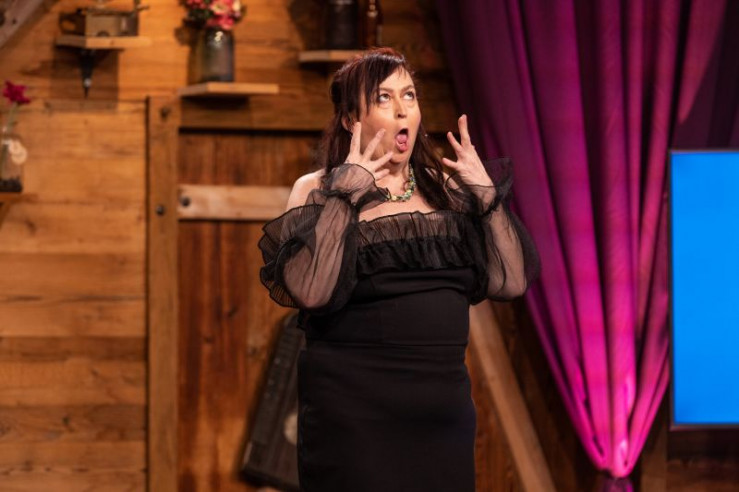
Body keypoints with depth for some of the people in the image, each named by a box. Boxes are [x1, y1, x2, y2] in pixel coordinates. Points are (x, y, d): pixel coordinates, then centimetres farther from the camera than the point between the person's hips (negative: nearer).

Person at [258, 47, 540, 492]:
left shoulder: (446, 188, 10)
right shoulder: (318, 191, -2)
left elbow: (511, 283, 4)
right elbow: (309, 292, -19)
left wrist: (488, 196, -2)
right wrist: (345, 196, -18)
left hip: (445, 410, 4)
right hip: (354, 413, -4)